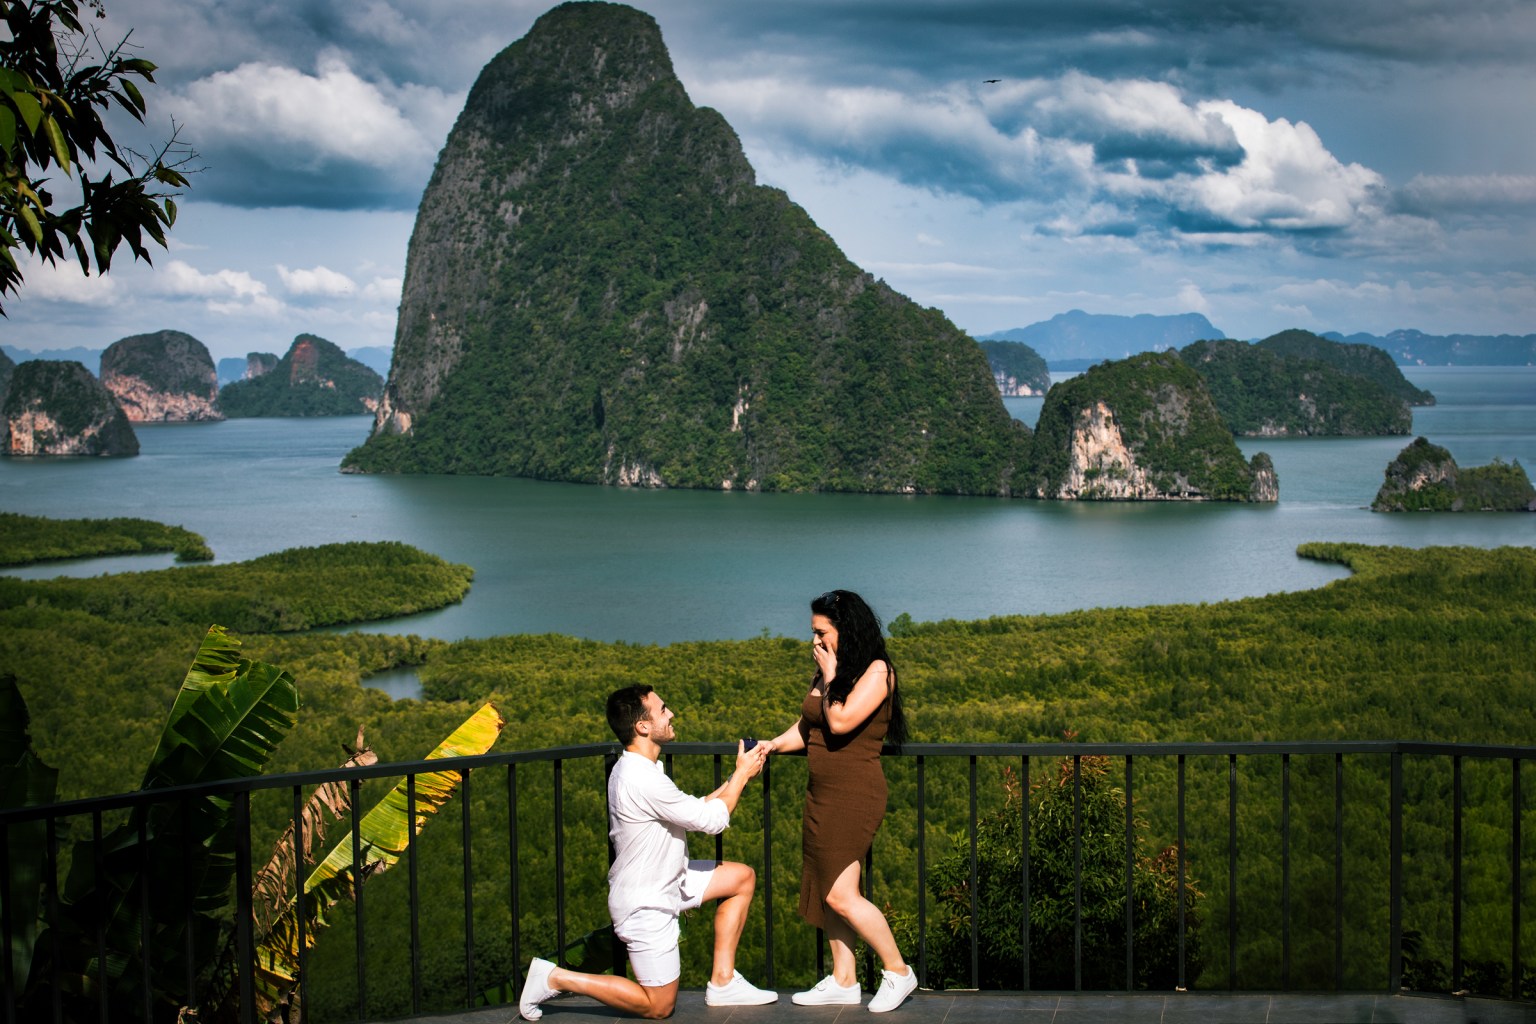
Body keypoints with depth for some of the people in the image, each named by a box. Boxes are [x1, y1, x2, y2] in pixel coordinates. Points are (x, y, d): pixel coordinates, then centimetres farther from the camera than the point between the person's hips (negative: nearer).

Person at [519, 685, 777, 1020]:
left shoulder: (635, 767, 3)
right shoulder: (643, 779, -29)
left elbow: (694, 810, 11)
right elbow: (712, 820, -21)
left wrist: (736, 777, 3)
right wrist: (742, 774, -7)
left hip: (663, 880, 10)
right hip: (646, 904, -10)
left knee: (742, 878, 12)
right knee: (659, 1006, 1)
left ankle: (722, 983, 15)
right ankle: (556, 978, 3)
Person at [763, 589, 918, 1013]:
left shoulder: (876, 671, -11)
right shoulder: (825, 673, 13)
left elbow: (841, 722, -21)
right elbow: (803, 730, 15)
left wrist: (831, 677, -10)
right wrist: (767, 748, 0)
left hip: (854, 793, -8)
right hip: (821, 792, 8)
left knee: (841, 895, -10)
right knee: (825, 890, 9)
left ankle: (898, 971, 4)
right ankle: (843, 981, 17)